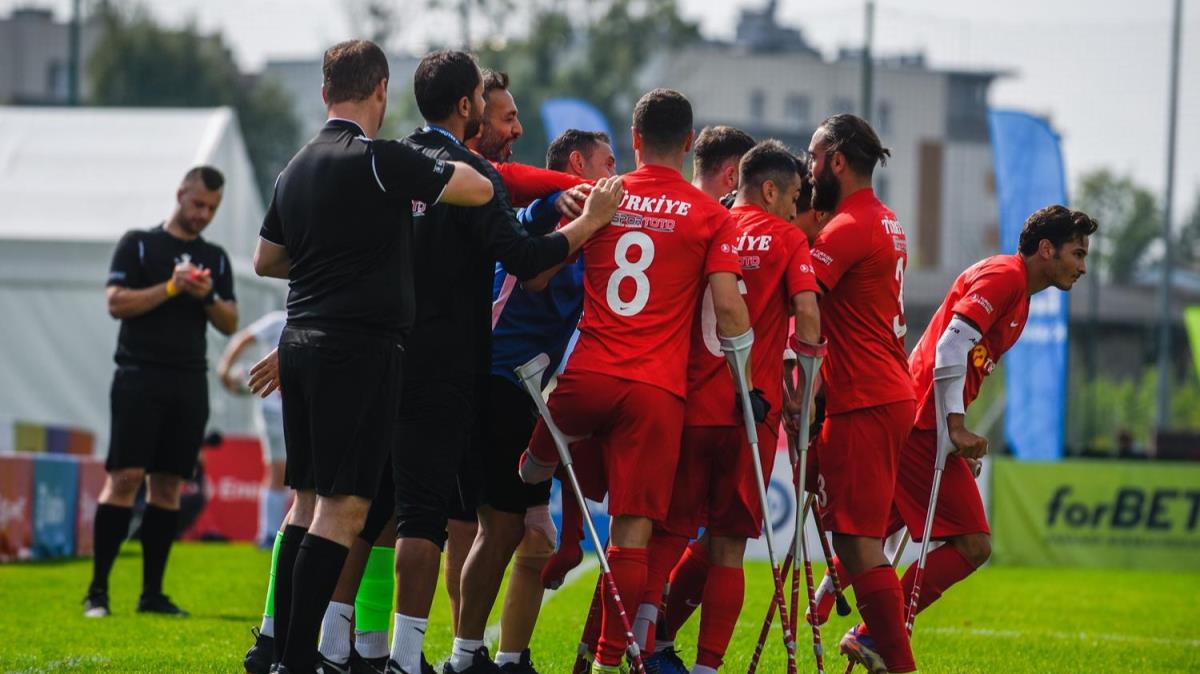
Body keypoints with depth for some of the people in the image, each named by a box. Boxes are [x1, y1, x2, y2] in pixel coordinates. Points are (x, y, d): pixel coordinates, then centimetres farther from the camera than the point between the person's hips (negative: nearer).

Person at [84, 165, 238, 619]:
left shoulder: (215, 258, 17)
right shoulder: (138, 244, 4)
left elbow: (230, 323, 14)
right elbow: (116, 303, -6)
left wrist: (207, 297, -6)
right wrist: (171, 288, -13)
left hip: (189, 385, 4)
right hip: (140, 376, -4)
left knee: (168, 485, 3)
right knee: (125, 477, -12)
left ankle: (152, 594, 6)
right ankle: (98, 590, -11)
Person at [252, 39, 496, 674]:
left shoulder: (297, 168, 13)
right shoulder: (378, 159, -12)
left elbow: (267, 259, 25)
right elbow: (479, 190, -8)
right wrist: (447, 166, 13)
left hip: (301, 342, 8)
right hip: (359, 347, -8)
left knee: (309, 500, 13)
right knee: (344, 507, -8)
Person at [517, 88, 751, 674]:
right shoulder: (712, 216, 2)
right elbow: (728, 308, -5)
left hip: (586, 377, 1)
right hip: (658, 391, -1)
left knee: (533, 470, 35)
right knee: (632, 531, -1)